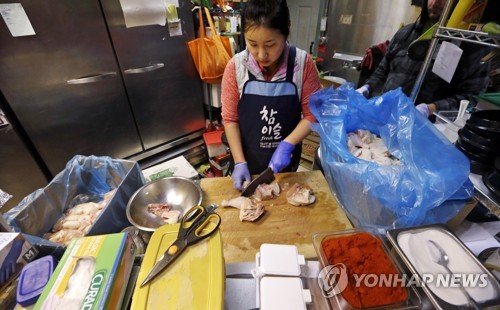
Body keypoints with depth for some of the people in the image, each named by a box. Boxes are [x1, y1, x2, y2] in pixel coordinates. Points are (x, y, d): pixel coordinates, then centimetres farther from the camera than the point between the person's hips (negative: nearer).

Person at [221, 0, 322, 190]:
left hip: (286, 158, 1)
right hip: (247, 160, 0)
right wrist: (239, 162, -13)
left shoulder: (303, 63, -15)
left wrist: (287, 145, -21)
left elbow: (312, 114, -9)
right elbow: (230, 118, -10)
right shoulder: (235, 67, -15)